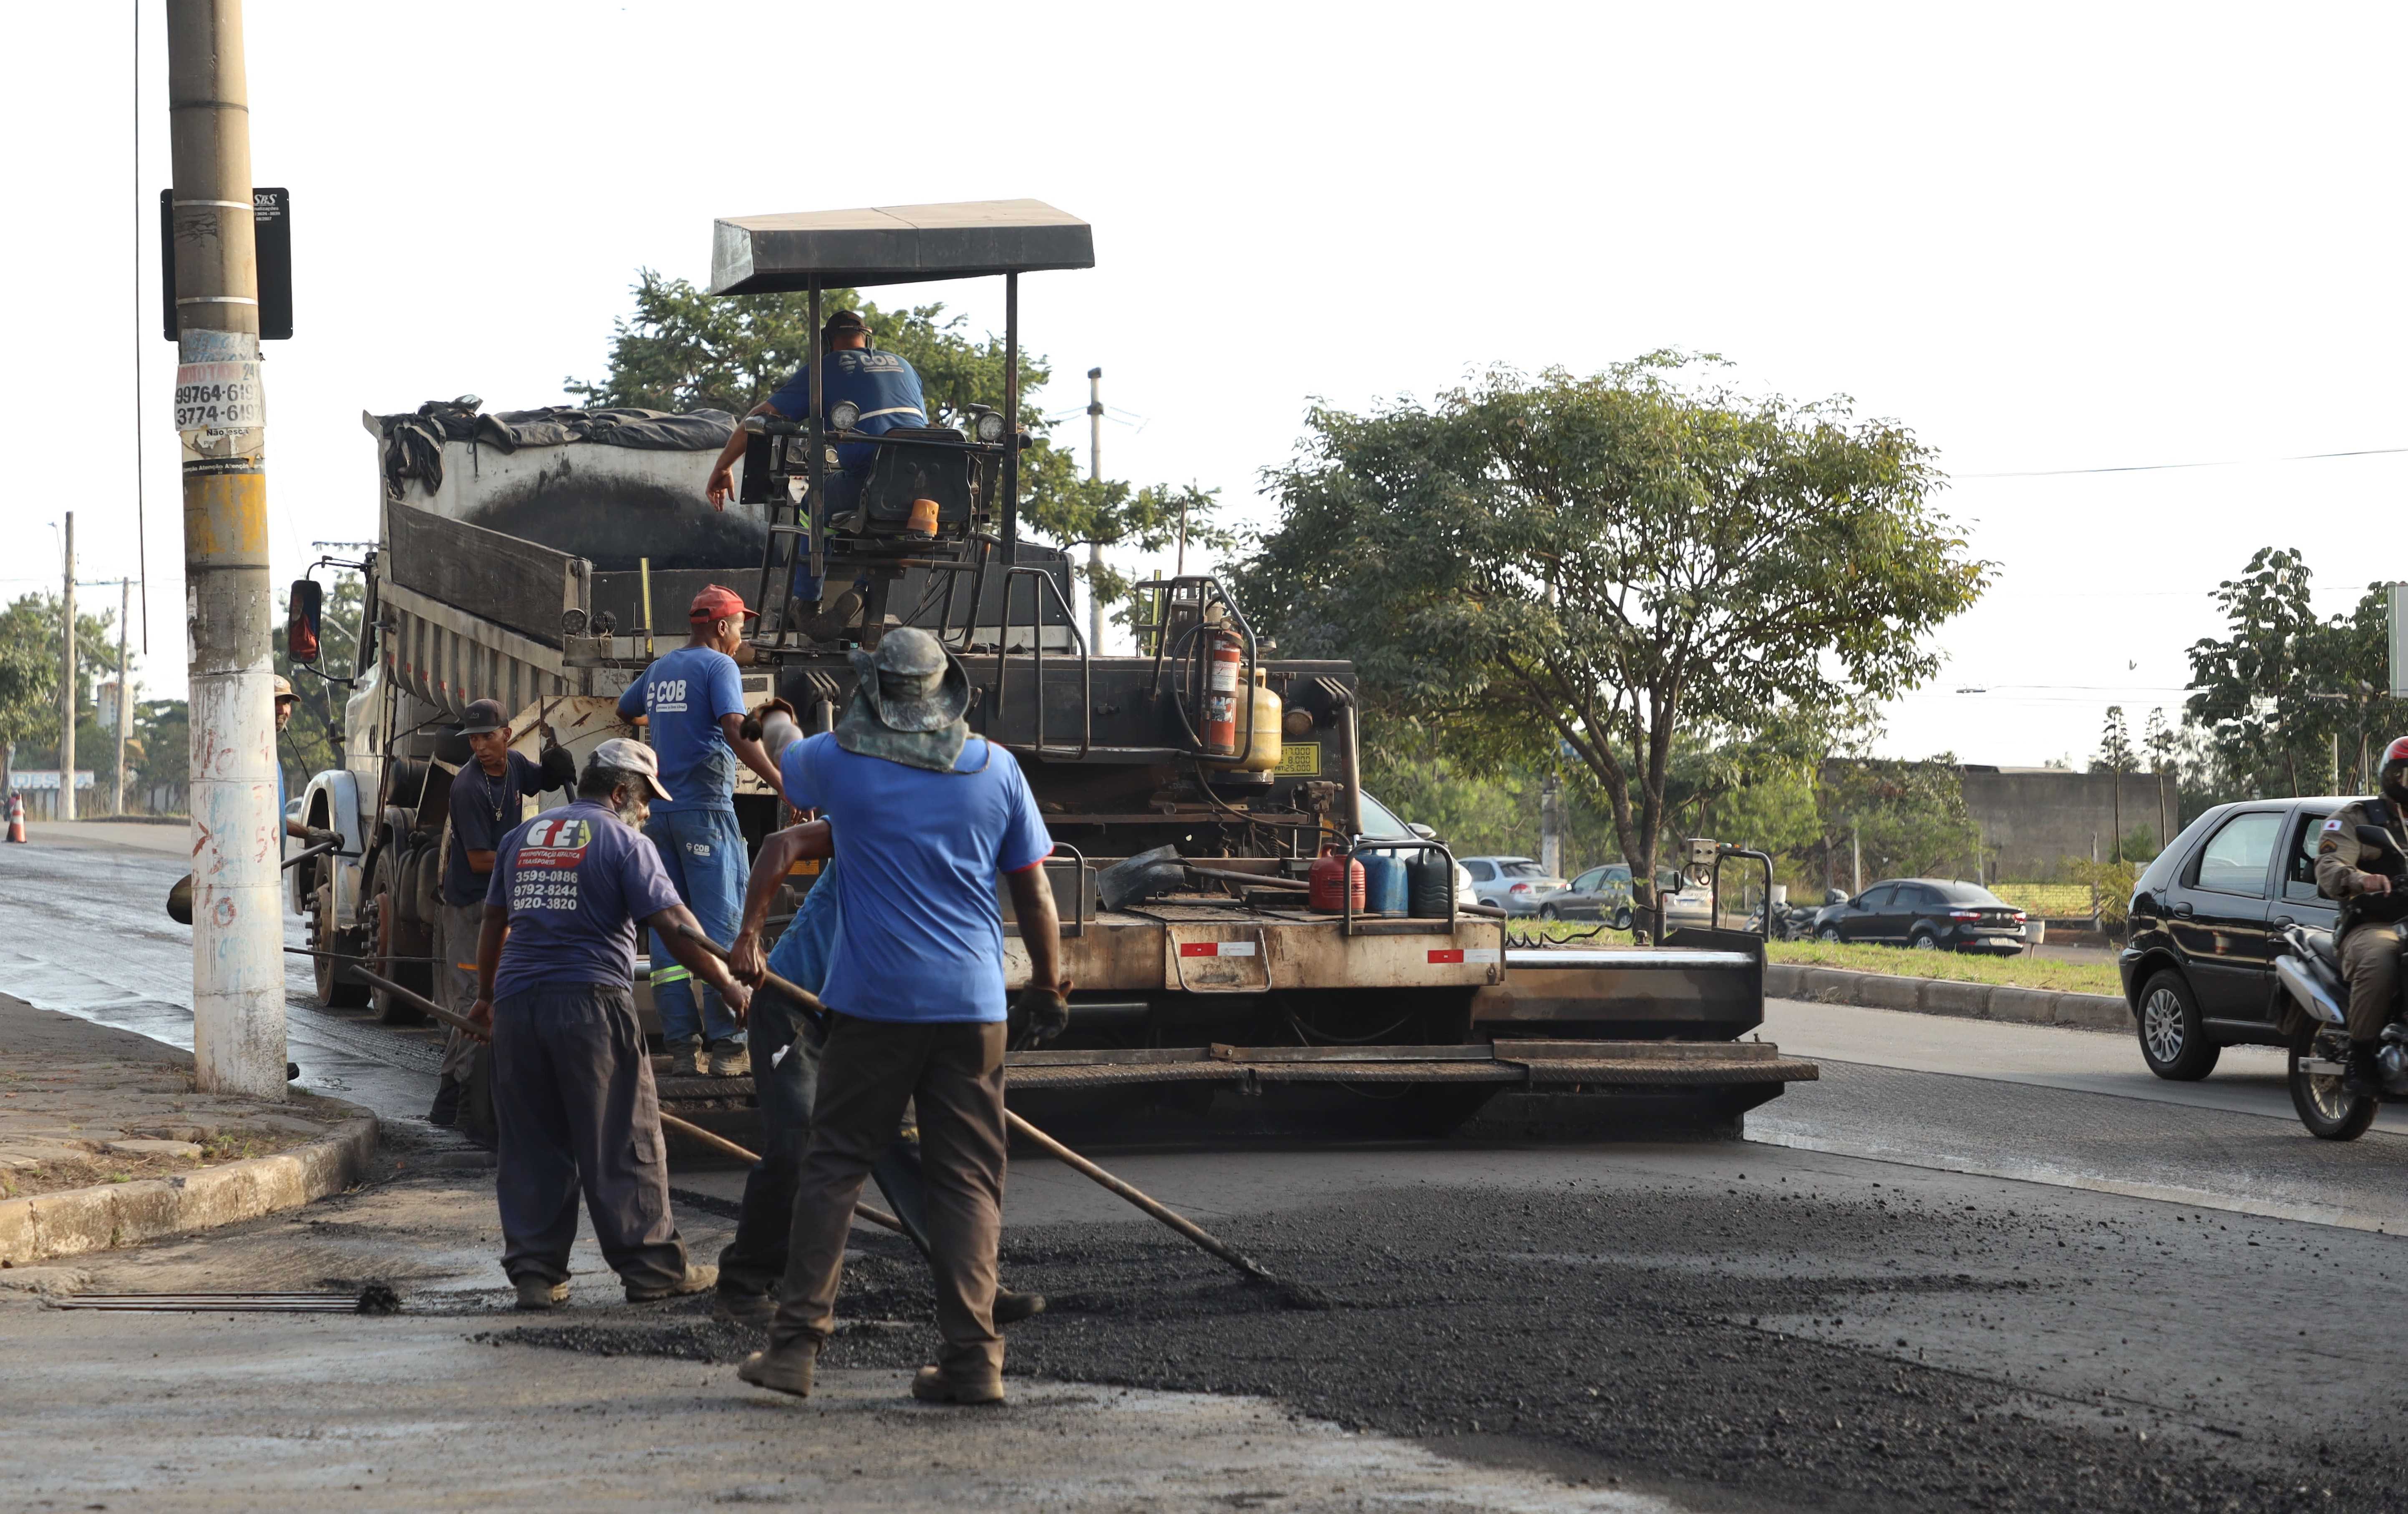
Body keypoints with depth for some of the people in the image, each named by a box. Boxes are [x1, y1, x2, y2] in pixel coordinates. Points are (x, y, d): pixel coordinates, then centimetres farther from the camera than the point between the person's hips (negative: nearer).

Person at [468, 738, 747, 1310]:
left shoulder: (521, 839, 17)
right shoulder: (624, 843, -2)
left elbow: (494, 923, 26)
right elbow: (674, 925, -10)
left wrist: (486, 995, 38)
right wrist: (726, 984, -5)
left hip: (517, 1004, 5)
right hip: (592, 1004, -5)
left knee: (531, 1146, 9)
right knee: (622, 1143, 1)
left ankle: (535, 1273, 9)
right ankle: (651, 1268, 5)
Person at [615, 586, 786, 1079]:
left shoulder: (660, 669, 16)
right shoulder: (719, 665, -5)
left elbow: (624, 710, 35)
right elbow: (735, 731, -20)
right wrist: (782, 784, -25)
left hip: (660, 811, 7)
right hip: (706, 808, -7)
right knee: (721, 926, -6)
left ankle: (682, 1047, 2)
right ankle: (726, 1047, -11)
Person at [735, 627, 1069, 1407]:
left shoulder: (839, 761, -1)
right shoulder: (995, 768, 3)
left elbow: (784, 764, 25)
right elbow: (1034, 894, 8)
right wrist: (1050, 985, 21)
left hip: (872, 1002, -1)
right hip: (971, 1005, 1)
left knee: (833, 1166, 6)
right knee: (968, 1180, 5)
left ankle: (796, 1343, 2)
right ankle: (972, 1358, 0)